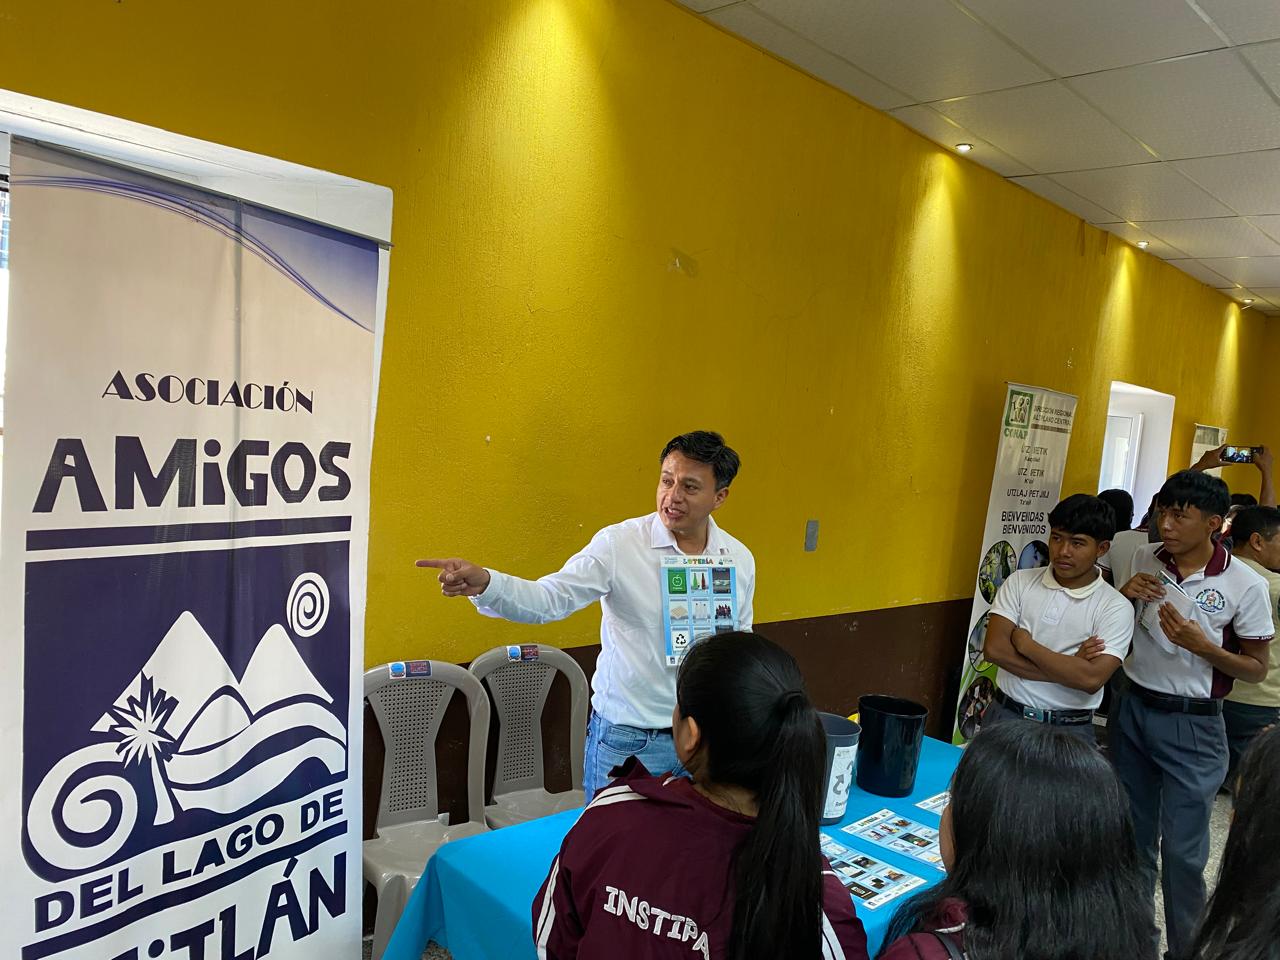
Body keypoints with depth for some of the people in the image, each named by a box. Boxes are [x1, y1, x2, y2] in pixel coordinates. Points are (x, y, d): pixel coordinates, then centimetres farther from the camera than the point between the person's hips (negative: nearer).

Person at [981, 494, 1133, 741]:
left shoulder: (1116, 607, -7)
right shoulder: (1020, 582, 0)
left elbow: (1092, 679, -19)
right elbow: (994, 649, -11)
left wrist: (1026, 644, -13)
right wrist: (1069, 667, -15)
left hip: (1069, 730, -2)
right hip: (1006, 715, 2)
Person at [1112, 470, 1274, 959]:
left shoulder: (1245, 586, -13)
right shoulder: (1144, 560, -3)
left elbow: (1257, 669, -5)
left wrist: (1201, 645, -22)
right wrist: (1122, 597, -10)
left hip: (1192, 724, -4)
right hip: (1132, 708, 4)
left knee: (1183, 851, 4)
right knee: (1131, 836, 18)